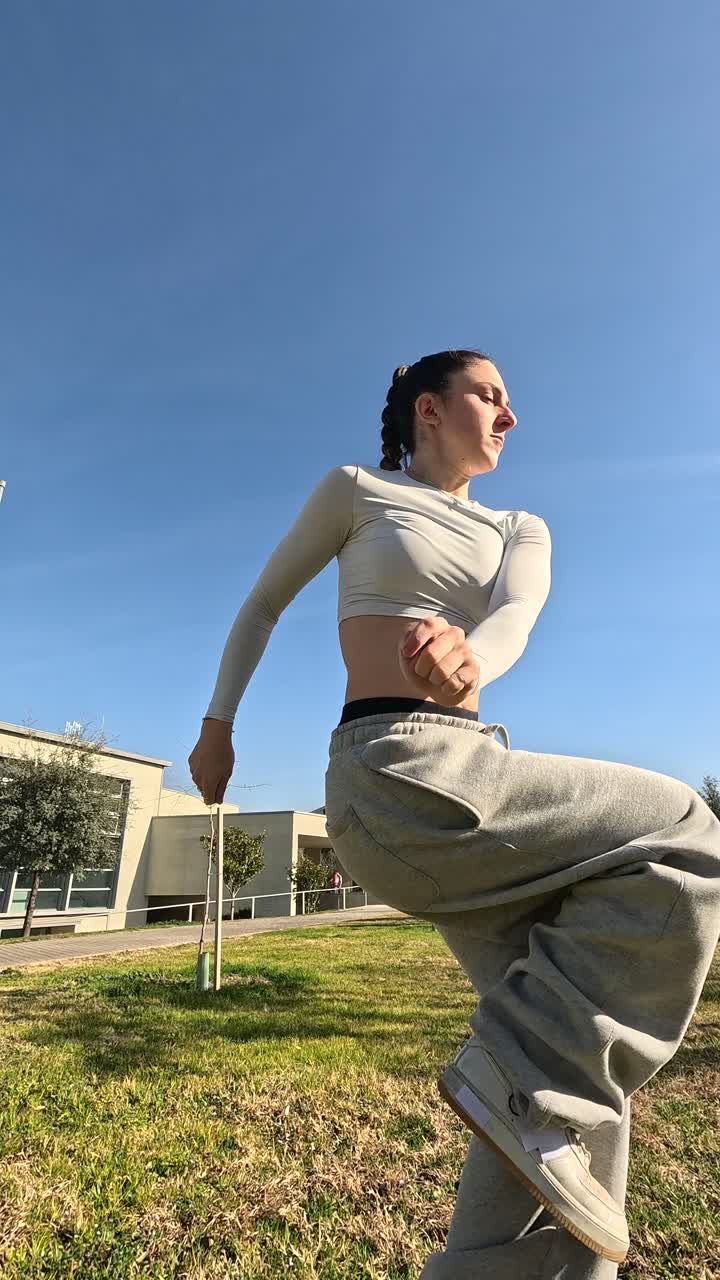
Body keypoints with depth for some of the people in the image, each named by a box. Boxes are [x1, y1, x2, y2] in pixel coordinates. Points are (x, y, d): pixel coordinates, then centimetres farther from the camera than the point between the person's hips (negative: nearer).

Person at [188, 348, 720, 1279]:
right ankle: (518, 1077, -3)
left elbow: (516, 617, -4)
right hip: (399, 779, -6)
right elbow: (263, 602, 17)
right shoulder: (354, 488, 9)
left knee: (576, 1060, 5)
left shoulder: (522, 531, 20)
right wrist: (216, 727, 16)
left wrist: (469, 660, -28)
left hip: (465, 777, 6)